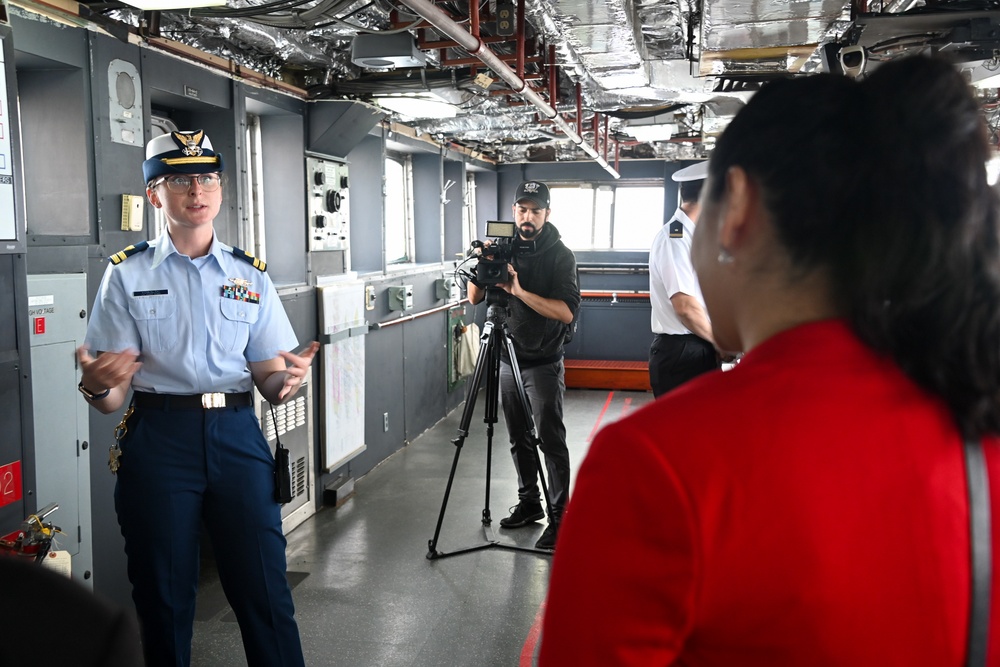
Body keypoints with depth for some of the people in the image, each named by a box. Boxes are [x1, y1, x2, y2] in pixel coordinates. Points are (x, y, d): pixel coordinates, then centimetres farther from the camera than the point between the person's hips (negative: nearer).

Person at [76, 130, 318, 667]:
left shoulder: (250, 276, 9)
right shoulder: (127, 275, 3)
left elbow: (269, 381, 7)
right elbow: (110, 398, 0)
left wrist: (287, 381, -16)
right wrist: (97, 385, -23)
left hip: (237, 436, 1)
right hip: (158, 437, -1)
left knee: (265, 593, 2)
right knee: (164, 601, 10)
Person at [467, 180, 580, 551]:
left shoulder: (560, 256, -8)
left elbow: (567, 312, -19)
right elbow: (474, 298, 7)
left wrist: (519, 290, -26)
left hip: (543, 364, -5)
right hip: (508, 359, 5)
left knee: (550, 440, -5)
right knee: (518, 438, 13)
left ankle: (559, 517, 1)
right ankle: (529, 503, 27)